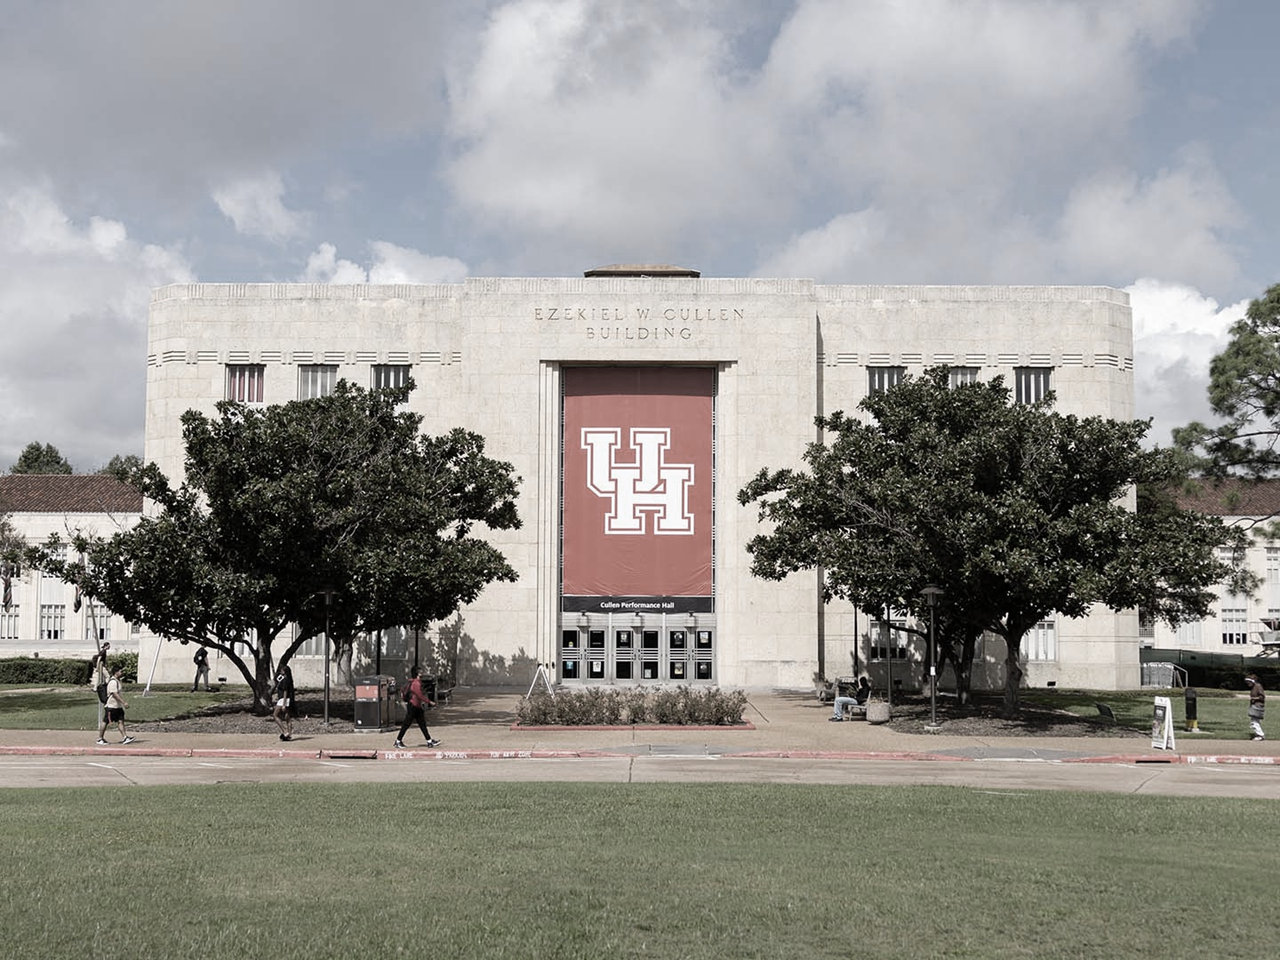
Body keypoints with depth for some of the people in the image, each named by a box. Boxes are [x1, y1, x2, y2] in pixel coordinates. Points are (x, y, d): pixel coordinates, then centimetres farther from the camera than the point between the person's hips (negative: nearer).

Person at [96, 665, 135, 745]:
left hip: (118, 706, 10)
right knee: (105, 722, 2)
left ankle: (125, 738, -4)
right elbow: (115, 694, -25)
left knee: (121, 721, 1)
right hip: (111, 706, -10)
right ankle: (100, 739, 13)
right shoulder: (113, 682, -18)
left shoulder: (117, 681, 14)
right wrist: (124, 702, -28)